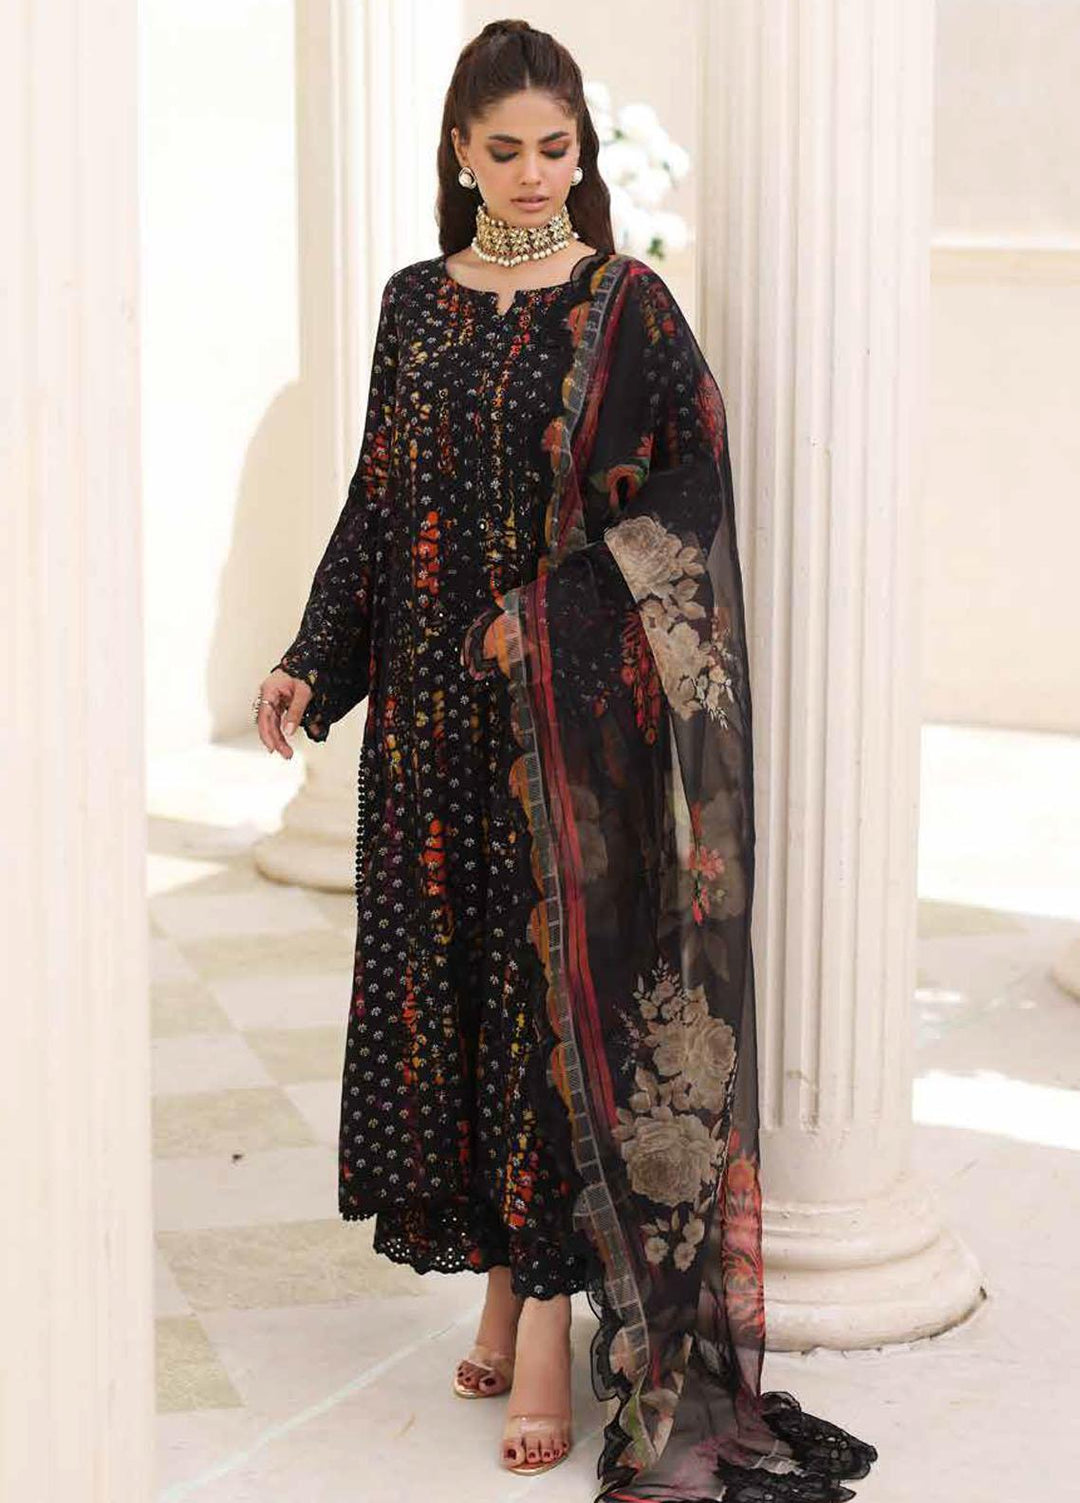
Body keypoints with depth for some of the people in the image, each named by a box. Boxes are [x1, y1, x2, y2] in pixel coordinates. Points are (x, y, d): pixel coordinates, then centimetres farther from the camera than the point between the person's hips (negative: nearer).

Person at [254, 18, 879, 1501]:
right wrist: (313, 661, 9)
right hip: (434, 708, 5)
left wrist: (544, 618, -16)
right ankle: (508, 1281, 20)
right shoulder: (417, 303, 9)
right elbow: (380, 497, 14)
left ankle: (550, 1321, -1)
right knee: (447, 975, 7)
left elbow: (679, 502, -9)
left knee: (556, 976, -4)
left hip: (573, 712, -5)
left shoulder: (628, 306, -5)